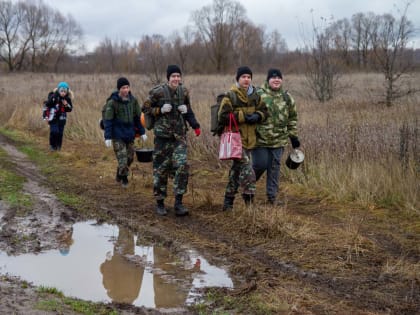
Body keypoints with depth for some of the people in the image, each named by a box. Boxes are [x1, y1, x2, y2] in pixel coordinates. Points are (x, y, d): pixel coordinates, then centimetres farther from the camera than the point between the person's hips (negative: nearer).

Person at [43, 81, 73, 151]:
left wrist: (67, 105, -14)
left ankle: (58, 146, 16)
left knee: (60, 133, 2)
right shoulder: (53, 97, -14)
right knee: (54, 132, -15)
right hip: (53, 117, -3)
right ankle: (52, 146, 3)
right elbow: (46, 105, -6)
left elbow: (70, 109, 7)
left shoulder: (67, 99, -2)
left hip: (62, 118, 3)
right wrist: (46, 115, -7)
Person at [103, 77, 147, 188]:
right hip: (118, 135, -5)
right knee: (122, 158, -8)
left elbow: (137, 117, 12)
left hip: (130, 134, 5)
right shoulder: (112, 102, -11)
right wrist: (108, 137, -15)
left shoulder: (133, 100, 2)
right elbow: (108, 120, -10)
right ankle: (124, 178, 12)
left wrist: (142, 132, 11)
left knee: (130, 157, 10)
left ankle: (119, 175, 32)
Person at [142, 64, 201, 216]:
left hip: (179, 134, 3)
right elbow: (145, 108, 1)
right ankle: (160, 203, 17)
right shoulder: (158, 92, -7)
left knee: (182, 165, -10)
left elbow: (189, 111, 18)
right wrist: (160, 110, -14)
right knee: (161, 168, 4)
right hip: (162, 134, -3)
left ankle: (178, 203, -3)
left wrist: (195, 125, 1)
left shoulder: (184, 91, 6)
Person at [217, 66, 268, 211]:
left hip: (248, 138, 7)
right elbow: (223, 116, -17)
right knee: (247, 169, -14)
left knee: (236, 170, 14)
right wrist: (243, 117, -20)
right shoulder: (230, 96, -11)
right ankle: (249, 202, -8)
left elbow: (264, 110, 16)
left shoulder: (255, 95, 9)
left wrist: (257, 116, -7)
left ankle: (228, 203, 23)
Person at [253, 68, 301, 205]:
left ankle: (272, 196, 17)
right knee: (260, 164, -4)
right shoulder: (258, 95, -7)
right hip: (260, 139, -4)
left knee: (275, 167, 7)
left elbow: (292, 118, 16)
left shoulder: (287, 97, 8)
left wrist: (293, 136, 13)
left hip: (279, 140, 4)